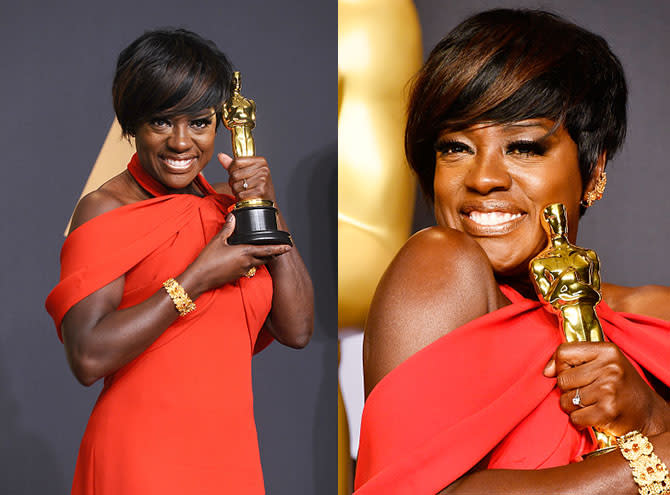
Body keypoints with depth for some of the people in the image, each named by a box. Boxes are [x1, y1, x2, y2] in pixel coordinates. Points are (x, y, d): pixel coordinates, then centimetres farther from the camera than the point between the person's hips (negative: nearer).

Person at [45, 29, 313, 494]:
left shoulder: (229, 203, 7)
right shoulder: (107, 209, -9)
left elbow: (297, 330, 0)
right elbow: (88, 358, -21)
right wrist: (199, 278, -18)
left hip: (231, 452, 6)